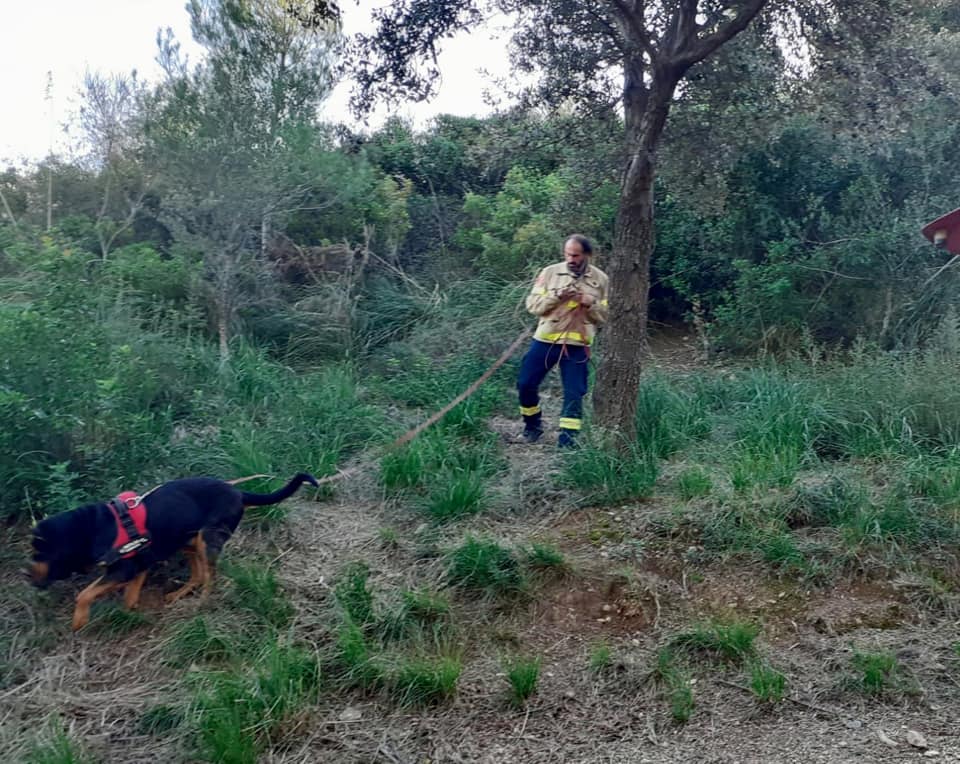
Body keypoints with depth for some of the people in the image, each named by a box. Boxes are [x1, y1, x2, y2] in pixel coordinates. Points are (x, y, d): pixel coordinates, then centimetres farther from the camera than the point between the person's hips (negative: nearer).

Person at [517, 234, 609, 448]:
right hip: (545, 340, 1)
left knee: (574, 392, -1)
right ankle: (533, 424, 27)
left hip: (577, 345, -1)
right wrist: (556, 296, -16)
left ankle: (568, 436, 9)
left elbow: (607, 316, 2)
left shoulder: (601, 279, 1)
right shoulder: (550, 272, 2)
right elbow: (532, 304, -1)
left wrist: (591, 303, -16)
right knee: (526, 383, 4)